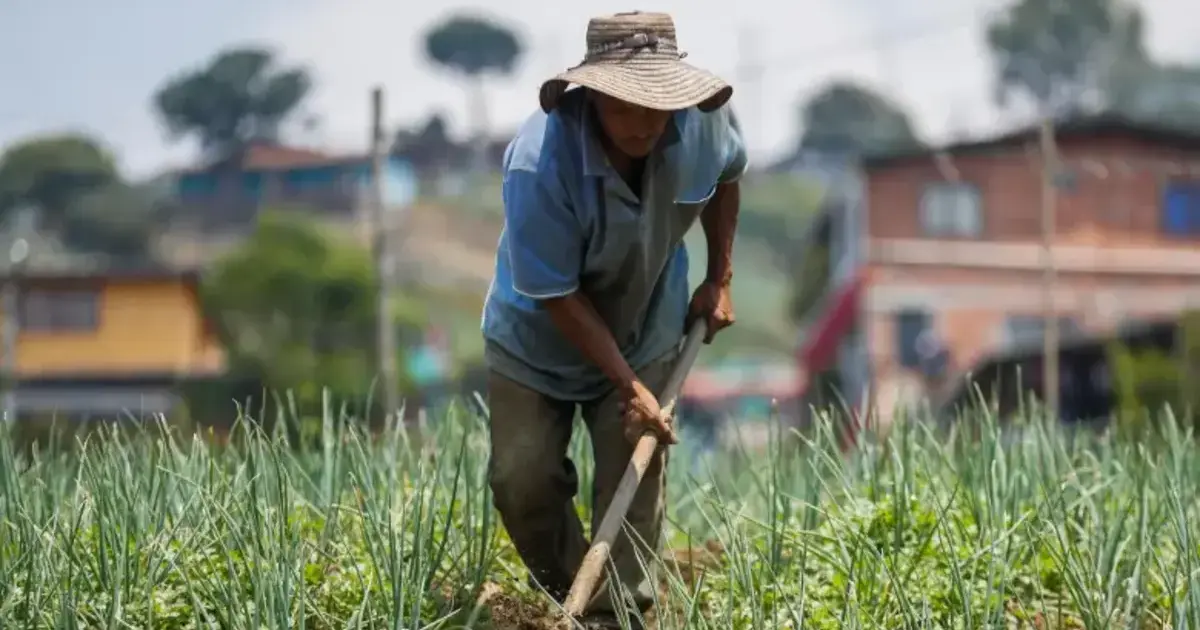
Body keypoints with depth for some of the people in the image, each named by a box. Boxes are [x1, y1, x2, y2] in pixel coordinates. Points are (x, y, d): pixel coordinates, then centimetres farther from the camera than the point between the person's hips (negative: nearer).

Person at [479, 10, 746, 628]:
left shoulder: (702, 120, -23)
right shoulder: (538, 164, -37)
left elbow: (725, 174, 5)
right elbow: (557, 295, -27)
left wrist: (719, 279, 6)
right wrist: (629, 385, -25)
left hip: (644, 329, 3)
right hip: (537, 335, -2)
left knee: (634, 473, -4)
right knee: (522, 479, 0)